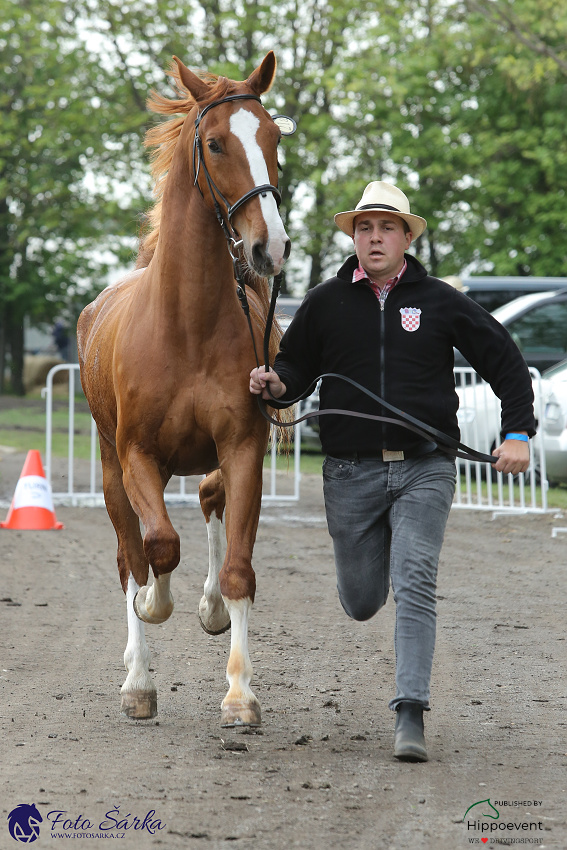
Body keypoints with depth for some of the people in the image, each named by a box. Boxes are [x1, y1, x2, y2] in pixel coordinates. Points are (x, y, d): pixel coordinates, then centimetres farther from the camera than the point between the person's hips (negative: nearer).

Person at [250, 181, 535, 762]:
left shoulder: (440, 302, 2)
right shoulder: (324, 304, 4)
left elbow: (505, 363, 6)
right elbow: (296, 369, 12)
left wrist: (518, 434, -5)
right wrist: (274, 385, -12)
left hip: (424, 469, -2)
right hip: (351, 473, 2)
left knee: (414, 587, -15)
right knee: (361, 603, 10)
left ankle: (410, 714, -14)